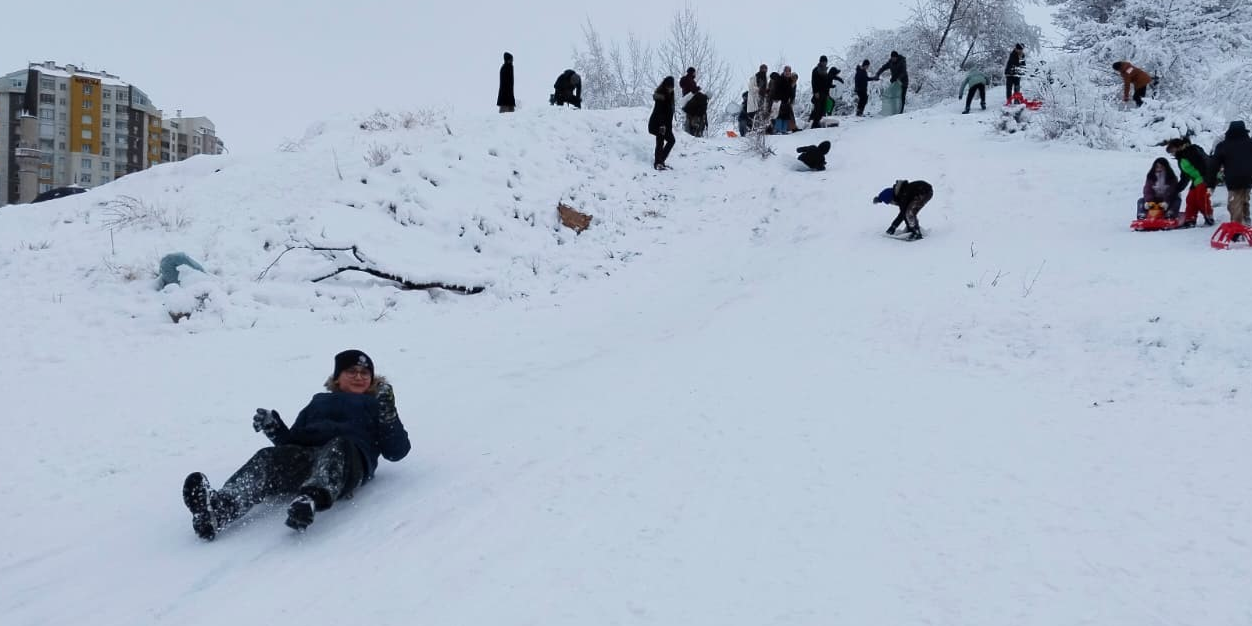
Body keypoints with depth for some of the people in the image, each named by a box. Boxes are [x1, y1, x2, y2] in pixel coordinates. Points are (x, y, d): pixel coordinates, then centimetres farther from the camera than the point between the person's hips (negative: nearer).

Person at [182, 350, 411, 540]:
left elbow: (397, 451, 15)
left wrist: (389, 415, 1)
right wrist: (273, 428, 10)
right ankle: (218, 508, -56)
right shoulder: (319, 401, 39)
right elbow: (293, 440, 30)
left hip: (350, 455, -3)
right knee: (268, 458, -28)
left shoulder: (376, 404, 31)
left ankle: (310, 499, -69)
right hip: (304, 456, 3)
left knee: (337, 447, -39)